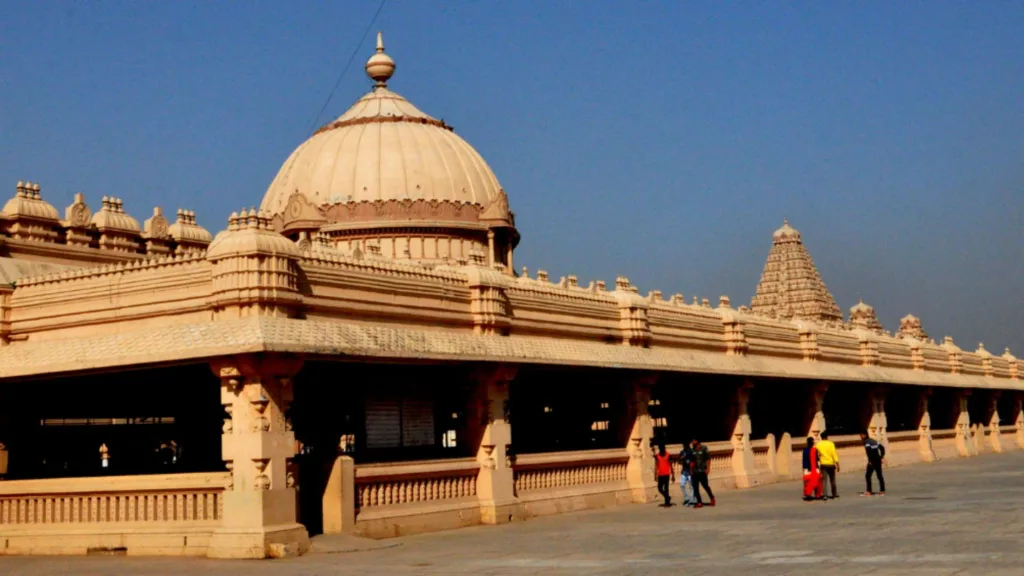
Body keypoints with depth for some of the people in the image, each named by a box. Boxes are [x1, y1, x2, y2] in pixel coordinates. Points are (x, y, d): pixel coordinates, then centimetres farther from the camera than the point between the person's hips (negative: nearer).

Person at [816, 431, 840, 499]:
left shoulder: (818, 445, 0)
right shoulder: (830, 444, -4)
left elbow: (817, 455, 2)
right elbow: (834, 454, -8)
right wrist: (837, 464, -8)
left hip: (823, 464, 0)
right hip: (831, 464, 0)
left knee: (824, 480, -3)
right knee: (832, 480, 13)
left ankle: (824, 494, -15)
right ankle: (835, 494, 20)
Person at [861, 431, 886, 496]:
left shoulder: (866, 442, -9)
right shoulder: (873, 441, 17)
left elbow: (869, 450, -25)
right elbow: (882, 448, 18)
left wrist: (870, 461, -20)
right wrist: (882, 457, 15)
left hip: (872, 461, -8)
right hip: (878, 460, 8)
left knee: (867, 475, 0)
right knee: (879, 475, 12)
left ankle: (869, 491, -5)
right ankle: (882, 491, 13)